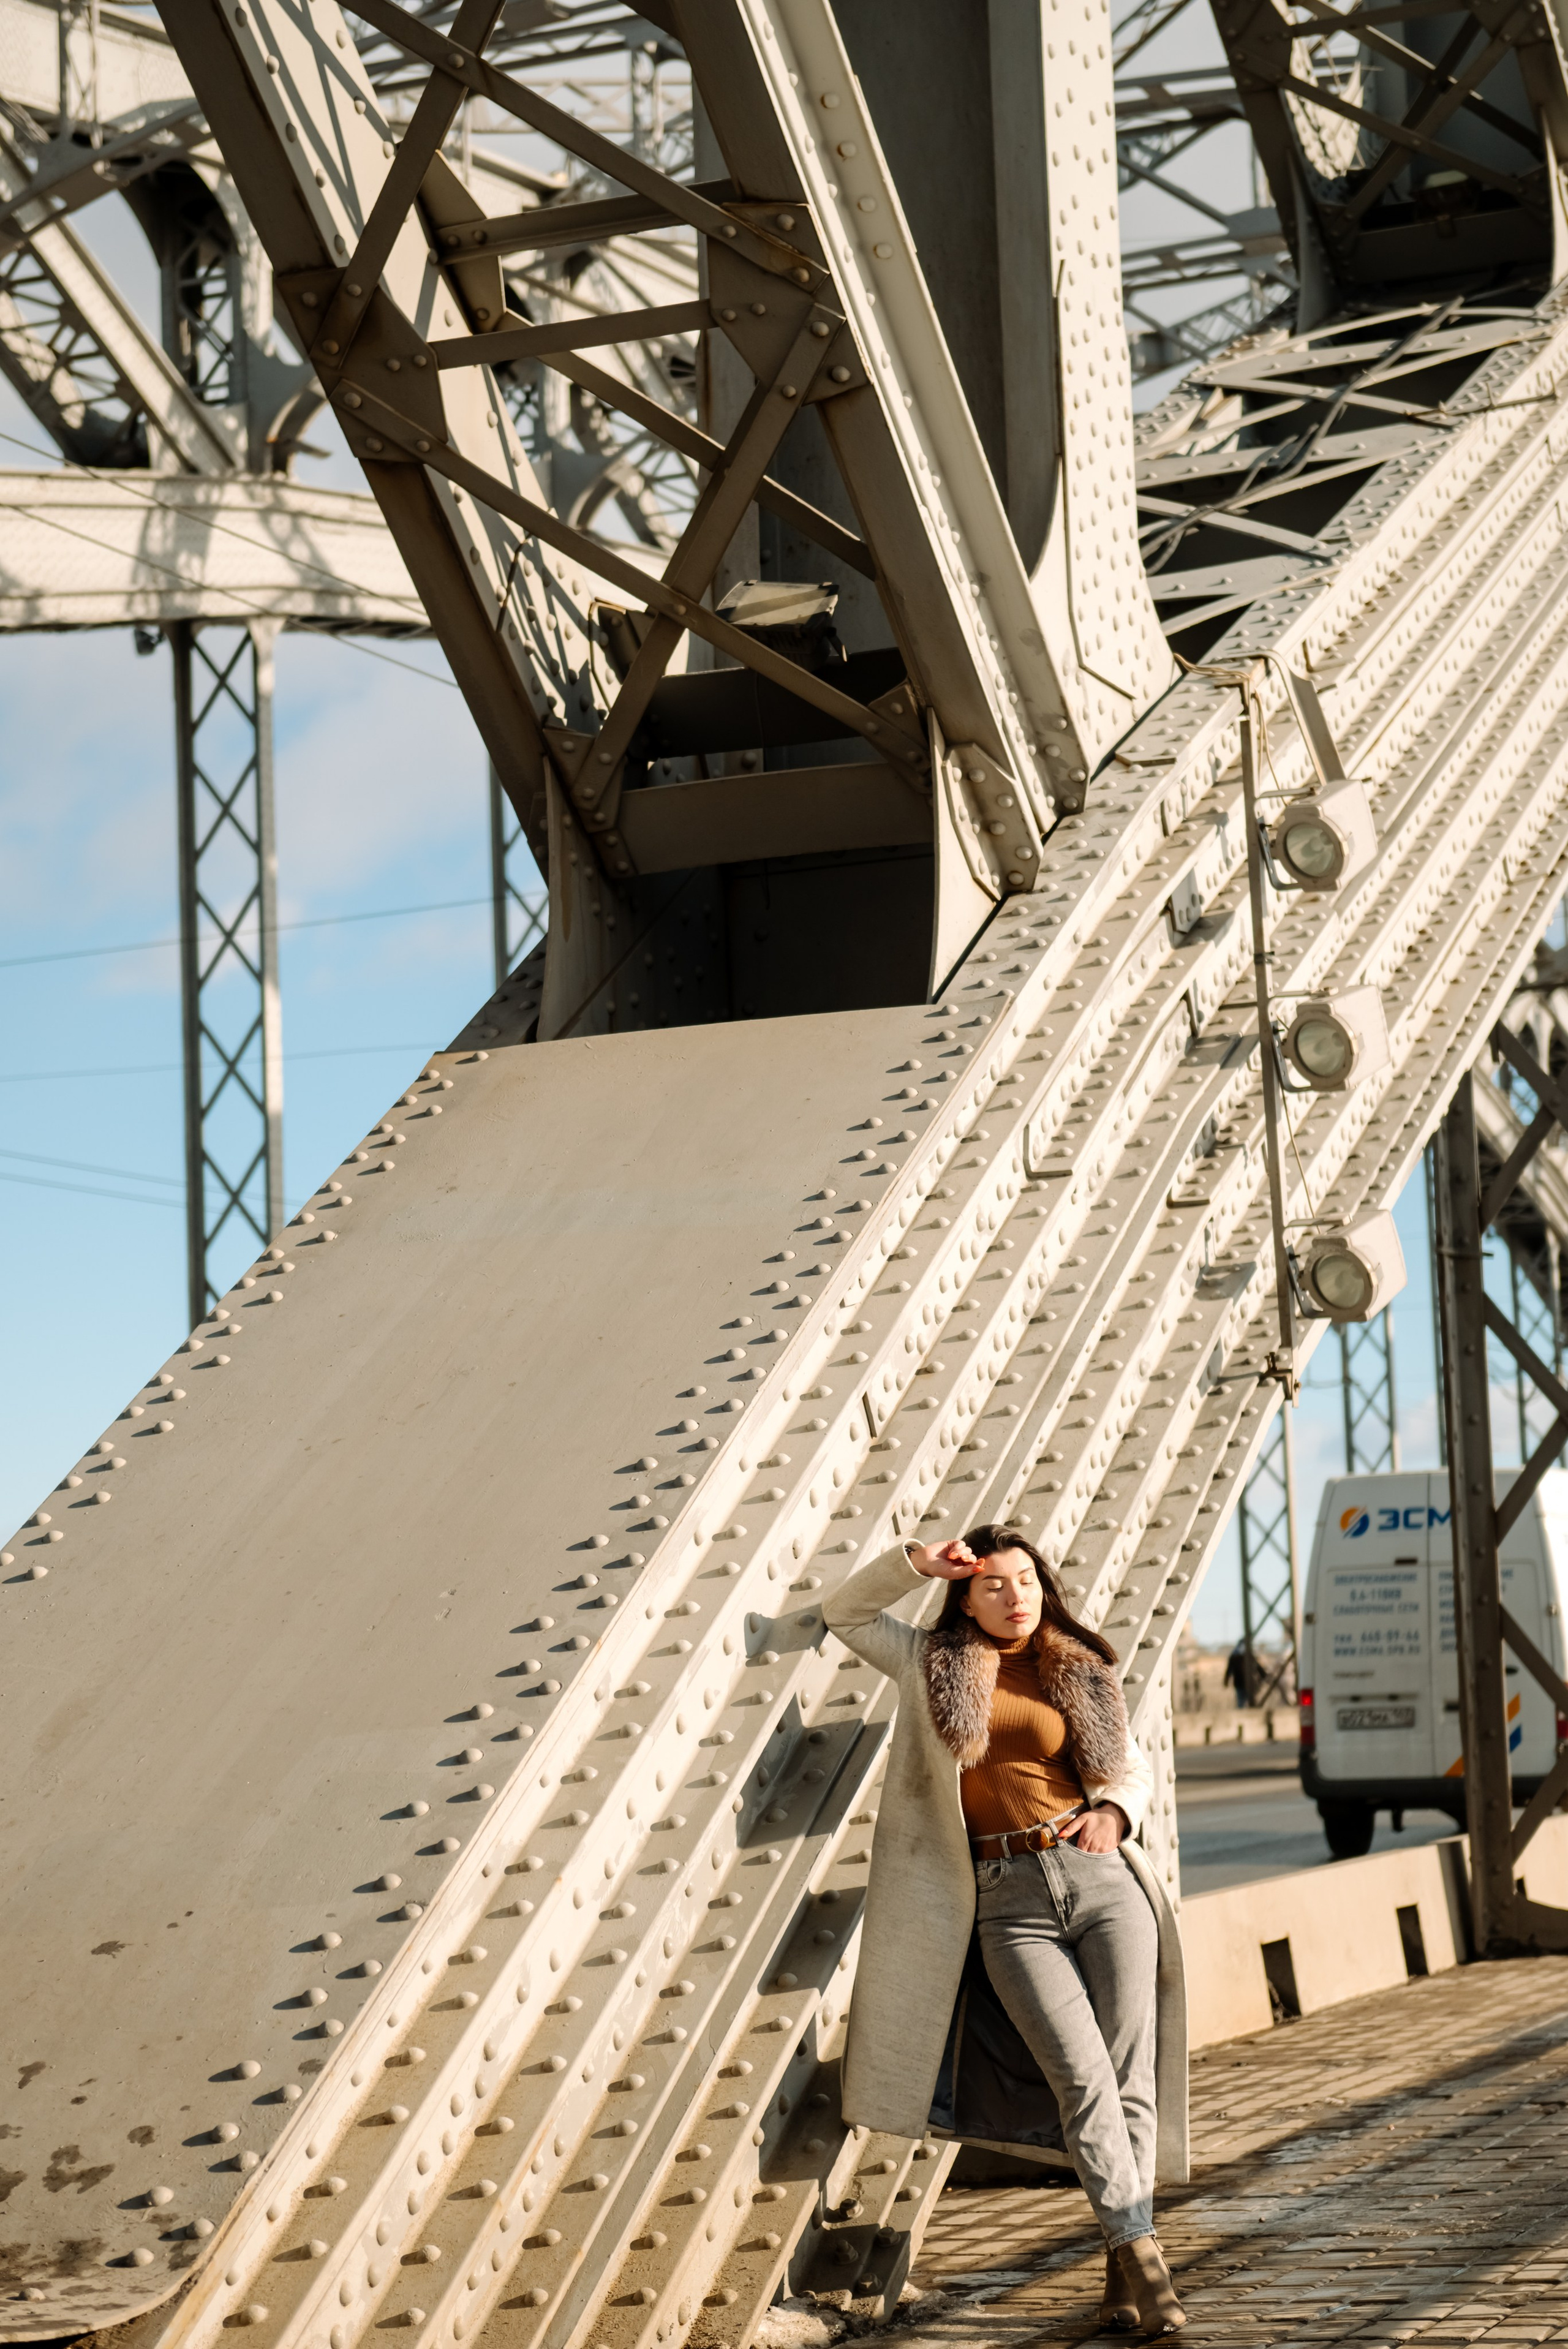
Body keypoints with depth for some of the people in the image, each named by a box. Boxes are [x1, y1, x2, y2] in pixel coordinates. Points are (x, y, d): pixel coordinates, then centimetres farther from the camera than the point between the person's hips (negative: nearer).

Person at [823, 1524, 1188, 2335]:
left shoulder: (1080, 1673, 13)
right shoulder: (936, 1662, 11)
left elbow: (1133, 1767, 19)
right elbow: (847, 1615, 17)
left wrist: (1113, 1811, -2)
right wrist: (914, 1564, 3)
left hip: (1102, 1879, 2)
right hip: (1009, 1903, -1)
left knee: (1130, 2073, -6)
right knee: (1083, 2079, -15)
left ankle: (1121, 2270, 0)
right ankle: (1142, 2254, -16)